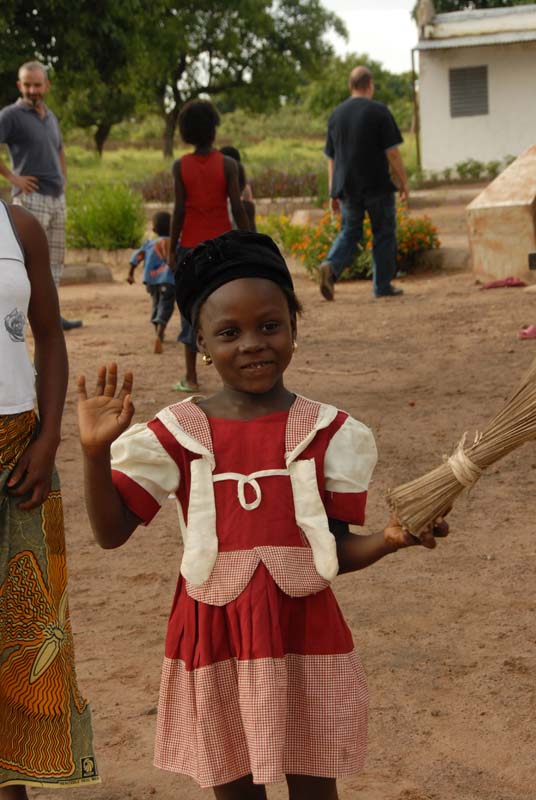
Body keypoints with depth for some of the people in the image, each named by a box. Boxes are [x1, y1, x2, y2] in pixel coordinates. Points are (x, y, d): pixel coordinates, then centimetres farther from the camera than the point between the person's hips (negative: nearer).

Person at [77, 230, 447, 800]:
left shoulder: (326, 431, -3)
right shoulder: (177, 433, -4)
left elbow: (335, 552, 0)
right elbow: (112, 532, -6)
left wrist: (390, 540, -20)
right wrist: (96, 452, -20)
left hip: (304, 632, 0)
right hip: (214, 639, 0)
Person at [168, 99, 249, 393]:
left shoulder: (180, 166, -3)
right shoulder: (227, 164, -5)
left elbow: (179, 211, -5)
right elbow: (237, 208, -8)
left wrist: (172, 250, 1)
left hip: (191, 246, 1)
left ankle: (191, 377, 6)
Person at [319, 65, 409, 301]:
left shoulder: (336, 114, 8)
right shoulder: (379, 112, -8)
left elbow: (331, 158, 11)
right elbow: (392, 153, -11)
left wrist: (333, 193, 16)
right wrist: (403, 183, -1)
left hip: (347, 187, 4)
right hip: (377, 185, -4)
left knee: (349, 232, 13)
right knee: (384, 234, 8)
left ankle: (331, 266, -14)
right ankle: (382, 285, 10)